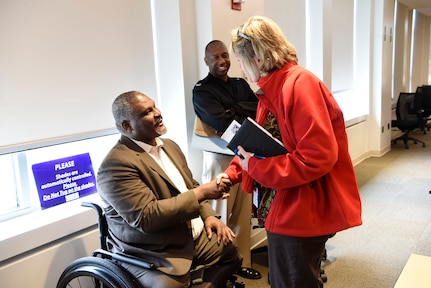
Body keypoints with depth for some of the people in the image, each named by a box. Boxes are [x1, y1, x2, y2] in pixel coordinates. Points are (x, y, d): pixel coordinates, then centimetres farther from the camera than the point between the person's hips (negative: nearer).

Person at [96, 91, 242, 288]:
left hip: (196, 235, 8)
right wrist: (201, 193, -25)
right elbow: (146, 217, -27)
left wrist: (208, 215, -1)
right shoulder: (116, 164, -20)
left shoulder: (169, 146, 9)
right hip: (152, 253, -8)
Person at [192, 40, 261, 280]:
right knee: (219, 214, 4)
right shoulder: (202, 90, -6)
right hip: (220, 158, -6)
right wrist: (247, 114, -6)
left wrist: (235, 110, -12)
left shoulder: (241, 84, 13)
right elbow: (221, 122, -19)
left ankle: (242, 262, 29)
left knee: (243, 213, 14)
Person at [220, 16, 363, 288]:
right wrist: (232, 173, 5)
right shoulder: (272, 88, 9)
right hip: (286, 207, 9)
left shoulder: (301, 84, -22)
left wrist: (256, 167, -22)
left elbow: (318, 157, -27)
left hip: (303, 211, -9)